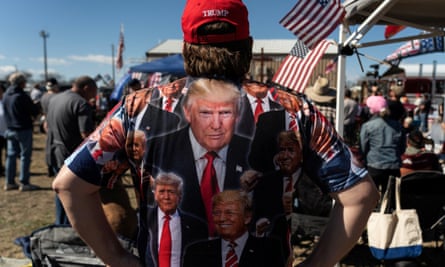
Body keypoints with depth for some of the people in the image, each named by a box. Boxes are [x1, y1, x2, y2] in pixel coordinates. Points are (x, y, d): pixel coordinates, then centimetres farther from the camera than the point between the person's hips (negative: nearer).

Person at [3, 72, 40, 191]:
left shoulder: (6, 95, 6)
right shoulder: (22, 96, -18)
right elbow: (35, 111, -14)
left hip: (10, 129, 7)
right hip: (24, 129, -7)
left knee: (11, 155, 13)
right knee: (25, 156, 0)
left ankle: (9, 182, 18)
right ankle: (24, 183, 3)